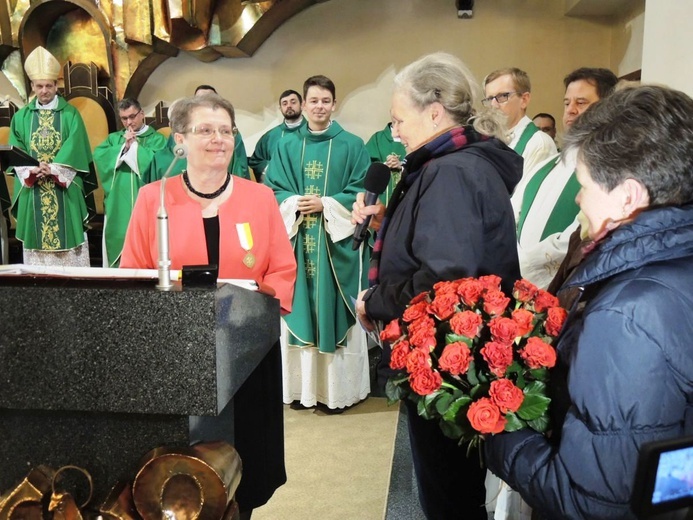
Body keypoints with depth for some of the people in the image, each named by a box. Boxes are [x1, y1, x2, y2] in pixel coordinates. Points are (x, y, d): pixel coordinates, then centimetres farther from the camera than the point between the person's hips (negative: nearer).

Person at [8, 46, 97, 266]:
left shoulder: (70, 114, 3)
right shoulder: (22, 117, 10)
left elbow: (75, 149, -7)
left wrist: (53, 169, -18)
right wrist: (31, 170, -15)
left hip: (64, 189, -2)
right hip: (32, 189, 3)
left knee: (67, 241, -1)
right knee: (36, 241, 4)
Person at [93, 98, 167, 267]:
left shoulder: (157, 139, 6)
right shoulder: (113, 138, 17)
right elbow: (98, 156, 1)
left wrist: (134, 146, -5)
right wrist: (124, 147, -8)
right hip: (118, 205, 4)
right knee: (118, 241, 2)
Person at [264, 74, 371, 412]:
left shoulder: (352, 146, 3)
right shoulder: (287, 146, 11)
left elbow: (360, 193, -2)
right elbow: (271, 190, 7)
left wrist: (326, 204, -13)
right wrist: (294, 204, -12)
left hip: (337, 240, -2)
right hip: (295, 239, 3)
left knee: (334, 311, 0)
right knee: (298, 310, 5)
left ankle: (338, 388, 11)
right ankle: (302, 386, 17)